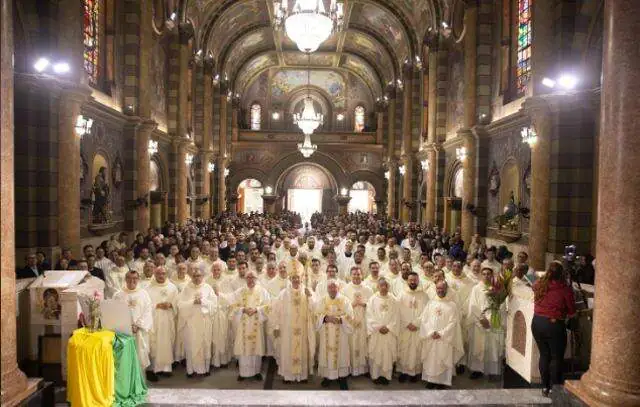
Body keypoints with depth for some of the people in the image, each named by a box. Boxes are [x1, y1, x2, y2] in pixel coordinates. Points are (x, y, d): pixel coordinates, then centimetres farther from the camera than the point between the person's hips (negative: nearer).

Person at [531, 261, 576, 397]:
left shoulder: (539, 285, -1)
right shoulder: (565, 288, -12)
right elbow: (571, 312, -4)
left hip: (537, 323, 4)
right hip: (554, 325, -4)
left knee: (544, 355, 16)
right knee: (556, 357, 10)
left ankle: (545, 387, 24)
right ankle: (554, 388, 16)